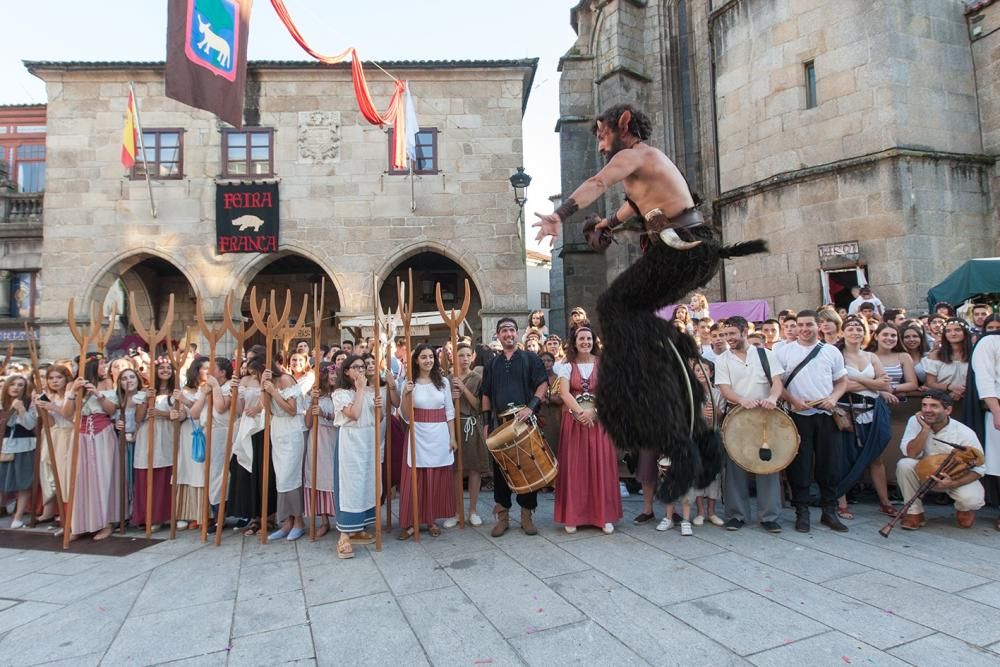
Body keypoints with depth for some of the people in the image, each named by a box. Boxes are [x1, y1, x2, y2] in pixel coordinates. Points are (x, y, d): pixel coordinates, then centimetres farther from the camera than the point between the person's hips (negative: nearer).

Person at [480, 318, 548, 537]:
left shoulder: (531, 359, 5)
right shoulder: (492, 364, 15)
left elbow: (543, 384, -3)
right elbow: (486, 395, 15)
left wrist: (531, 406, -17)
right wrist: (487, 422, 7)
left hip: (525, 422, -2)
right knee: (500, 469, 5)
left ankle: (526, 515, 15)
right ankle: (503, 516, 17)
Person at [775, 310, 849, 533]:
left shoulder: (832, 352, 9)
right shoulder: (784, 352, 2)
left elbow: (842, 381, 12)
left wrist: (833, 398, -6)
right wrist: (793, 400, -13)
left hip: (827, 415, 2)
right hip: (799, 415, -2)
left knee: (830, 464, 6)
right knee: (800, 465, 2)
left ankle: (829, 511, 21)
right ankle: (802, 512, 13)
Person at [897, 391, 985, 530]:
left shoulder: (965, 434, -20)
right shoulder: (916, 421, -16)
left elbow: (979, 469, -15)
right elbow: (911, 454, -24)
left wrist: (952, 483, -31)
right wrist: (925, 429, -33)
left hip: (957, 478, -1)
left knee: (970, 499, -31)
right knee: (904, 464, -29)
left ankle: (964, 508, 12)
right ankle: (915, 513, -12)